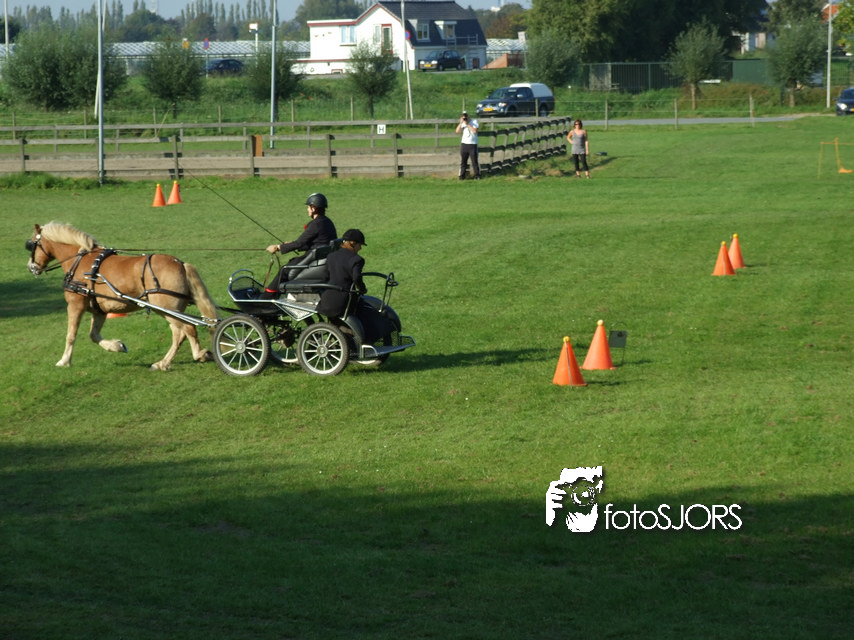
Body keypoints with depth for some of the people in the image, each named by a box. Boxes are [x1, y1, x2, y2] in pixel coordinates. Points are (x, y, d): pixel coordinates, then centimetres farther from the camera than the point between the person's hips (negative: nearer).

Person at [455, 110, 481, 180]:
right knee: (463, 161, 3)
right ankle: (462, 176, 8)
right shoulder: (463, 123, 11)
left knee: (474, 161, -2)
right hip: (464, 143, 4)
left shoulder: (474, 122, 0)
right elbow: (457, 131, 0)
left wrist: (467, 124, -13)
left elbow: (475, 131, -15)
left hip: (472, 144, -4)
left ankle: (477, 175, 4)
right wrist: (461, 123, -8)